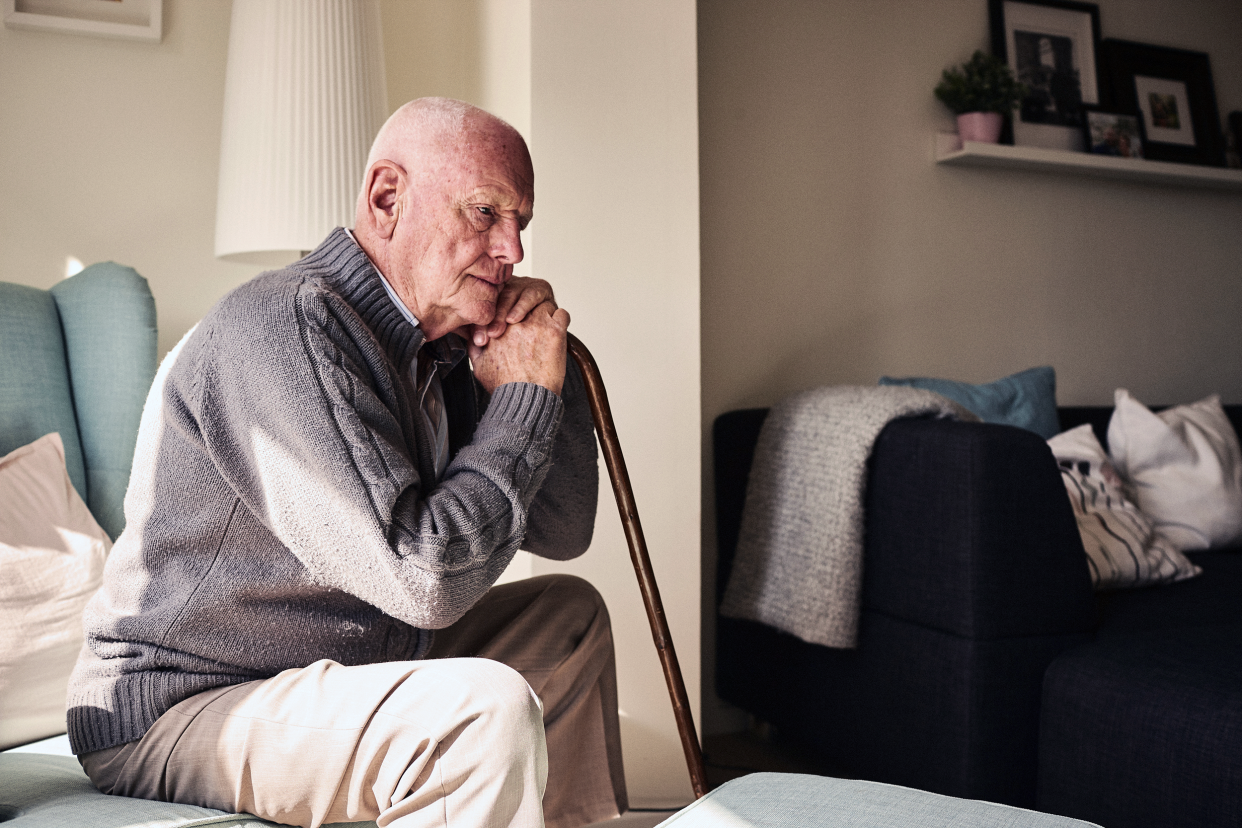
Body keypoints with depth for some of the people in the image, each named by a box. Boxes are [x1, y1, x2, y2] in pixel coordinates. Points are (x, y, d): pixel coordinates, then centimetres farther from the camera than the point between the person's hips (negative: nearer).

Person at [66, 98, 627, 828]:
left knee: (570, 616, 17)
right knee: (487, 711, -31)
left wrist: (547, 369, -8)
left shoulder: (447, 346, 4)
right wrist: (526, 399, -18)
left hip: (336, 672, 9)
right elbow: (425, 580, -29)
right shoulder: (286, 328, -23)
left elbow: (564, 533, 6)